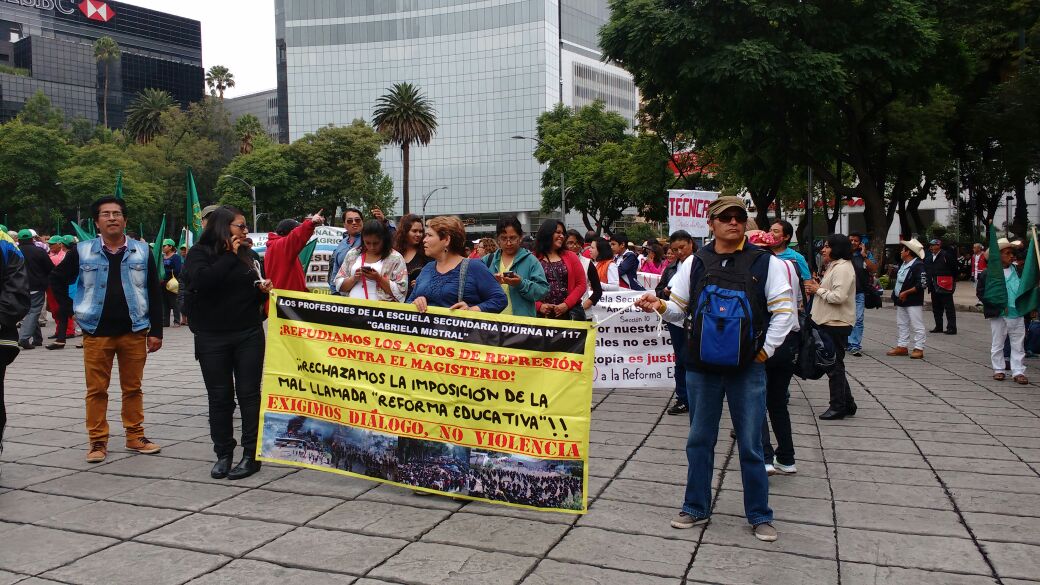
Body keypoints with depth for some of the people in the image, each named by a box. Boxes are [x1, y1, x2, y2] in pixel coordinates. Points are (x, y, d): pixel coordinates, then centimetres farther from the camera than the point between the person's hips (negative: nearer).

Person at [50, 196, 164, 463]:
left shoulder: (142, 251, 2)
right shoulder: (82, 251, 1)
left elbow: (154, 293, 4)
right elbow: (57, 279, 14)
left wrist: (156, 331, 0)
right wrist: (71, 310, 5)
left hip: (134, 331, 0)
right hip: (96, 332, 0)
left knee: (133, 388, 9)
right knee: (96, 389, 5)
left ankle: (135, 436, 20)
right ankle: (98, 441, 14)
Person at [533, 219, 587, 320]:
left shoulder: (571, 256, 8)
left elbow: (581, 284, 4)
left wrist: (566, 304, -9)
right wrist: (539, 306, -15)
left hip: (570, 313, 2)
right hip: (542, 314, -2)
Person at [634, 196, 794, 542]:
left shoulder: (766, 263, -1)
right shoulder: (695, 263, 6)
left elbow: (784, 311, -1)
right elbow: (679, 309, 10)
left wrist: (765, 350, -7)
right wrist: (659, 305, -11)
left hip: (748, 369, -2)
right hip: (702, 367, 2)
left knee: (750, 445, 6)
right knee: (699, 441, 12)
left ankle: (760, 516, 21)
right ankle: (696, 508, 26)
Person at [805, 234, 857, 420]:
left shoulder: (843, 268, -16)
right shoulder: (834, 266, 18)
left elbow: (838, 297, -25)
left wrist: (818, 290, -12)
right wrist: (817, 289, 6)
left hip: (837, 324, -11)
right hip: (830, 322, 11)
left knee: (834, 365, -3)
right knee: (834, 365, 15)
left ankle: (838, 407, 5)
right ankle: (847, 404, 23)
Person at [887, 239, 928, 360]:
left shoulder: (918, 265, -16)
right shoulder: (903, 264, 12)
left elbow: (922, 285, -22)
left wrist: (906, 293, -19)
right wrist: (896, 294, 12)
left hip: (914, 302, -10)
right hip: (901, 301, 10)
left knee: (917, 326, -3)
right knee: (901, 324, 14)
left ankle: (919, 349, 2)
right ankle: (902, 346, 22)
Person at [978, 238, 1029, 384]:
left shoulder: (1019, 271, 6)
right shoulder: (988, 274, -7)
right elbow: (980, 292, -8)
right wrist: (997, 305, -14)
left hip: (1017, 314, 3)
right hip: (998, 315, -3)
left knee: (1018, 344, 6)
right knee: (997, 344, 8)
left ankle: (1018, 372, 12)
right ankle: (998, 370, 21)